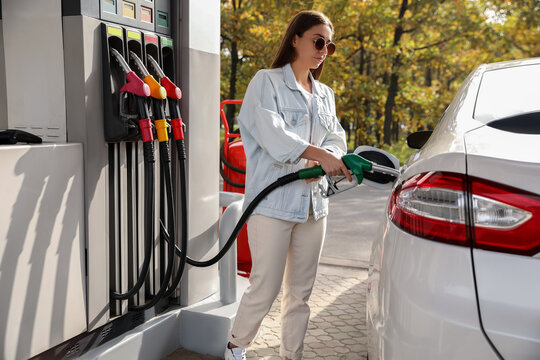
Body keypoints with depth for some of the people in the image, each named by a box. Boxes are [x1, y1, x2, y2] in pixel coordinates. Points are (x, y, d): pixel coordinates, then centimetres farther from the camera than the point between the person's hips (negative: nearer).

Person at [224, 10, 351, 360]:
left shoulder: (325, 95, 20)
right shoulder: (266, 82, -1)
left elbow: (336, 138, 12)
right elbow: (272, 134, -15)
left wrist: (331, 158, -12)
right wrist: (319, 154, -24)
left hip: (313, 202, 7)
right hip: (273, 202, -6)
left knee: (301, 291, 12)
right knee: (265, 288, -3)